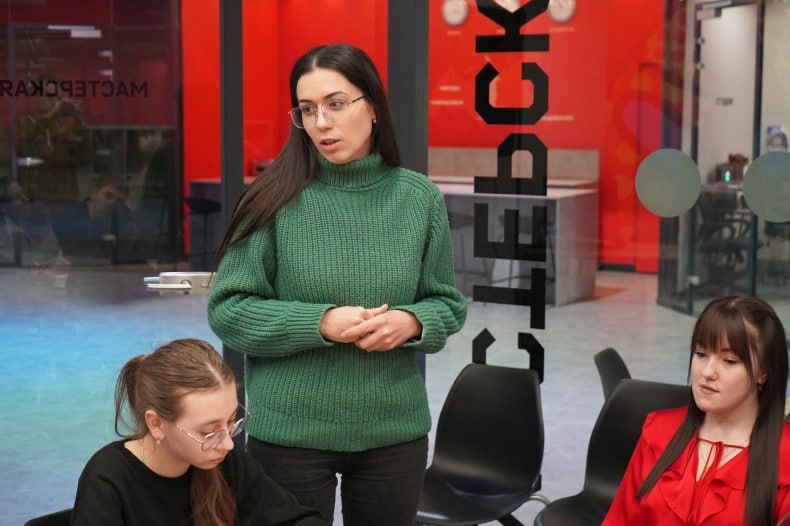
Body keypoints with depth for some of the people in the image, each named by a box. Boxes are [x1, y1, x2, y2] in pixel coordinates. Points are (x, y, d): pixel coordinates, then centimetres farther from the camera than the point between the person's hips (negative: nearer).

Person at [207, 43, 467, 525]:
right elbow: (228, 309, -8)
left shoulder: (420, 197, 0)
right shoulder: (277, 198, -8)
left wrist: (412, 322, -15)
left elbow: (448, 304, 7)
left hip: (395, 430, 3)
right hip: (289, 432, -2)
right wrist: (320, 322, -20)